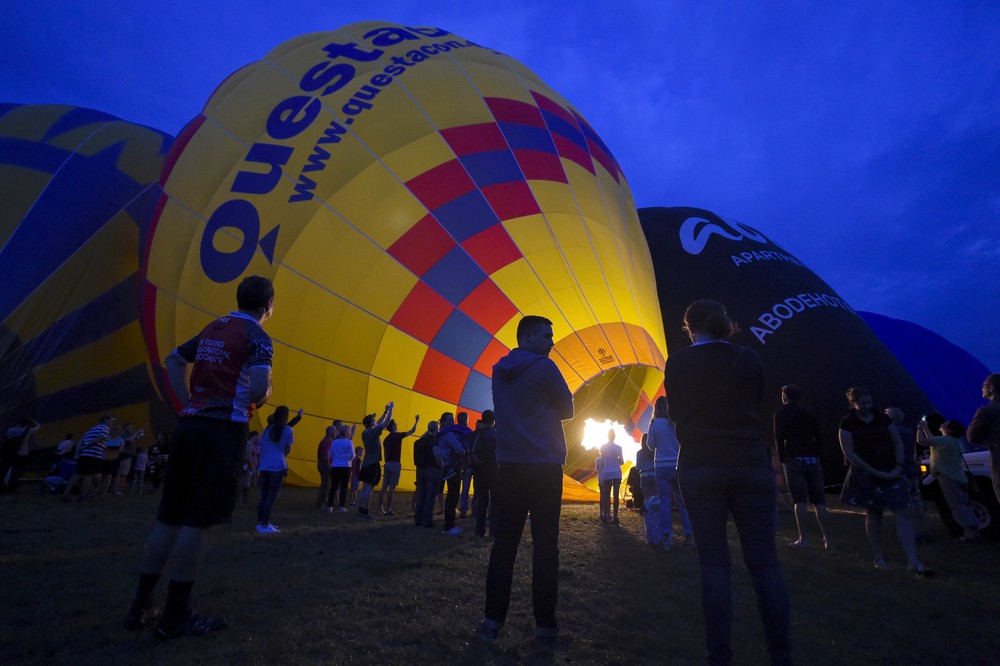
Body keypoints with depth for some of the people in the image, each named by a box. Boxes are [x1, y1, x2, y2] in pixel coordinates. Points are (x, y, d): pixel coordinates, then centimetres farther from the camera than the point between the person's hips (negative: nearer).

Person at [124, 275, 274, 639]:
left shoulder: (212, 328, 16)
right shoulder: (256, 336, -8)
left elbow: (173, 361, 26)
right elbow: (259, 386, -22)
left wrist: (188, 403, 17)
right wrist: (262, 397, 1)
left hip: (189, 425, 8)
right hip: (223, 430, -7)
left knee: (170, 517, 15)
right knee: (198, 521, -1)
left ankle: (141, 605, 24)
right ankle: (175, 616, 9)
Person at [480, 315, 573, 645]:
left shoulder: (499, 370, 11)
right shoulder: (544, 367, -7)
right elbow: (566, 409, 1)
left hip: (509, 465, 6)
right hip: (544, 465, -5)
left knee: (504, 542, 9)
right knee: (545, 545, 2)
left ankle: (493, 620, 13)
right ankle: (544, 624, 10)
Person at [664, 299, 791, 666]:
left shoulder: (678, 362, -2)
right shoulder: (750, 358, 3)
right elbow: (757, 408, 12)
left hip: (699, 469, -1)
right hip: (751, 466, 2)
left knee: (714, 563, 5)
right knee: (764, 562, 8)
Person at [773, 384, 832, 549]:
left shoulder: (780, 414, 2)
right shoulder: (809, 414, 17)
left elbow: (779, 438, -5)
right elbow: (818, 438, 13)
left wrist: (781, 458, 2)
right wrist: (817, 456, 16)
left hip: (794, 459, -4)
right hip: (813, 459, 4)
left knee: (799, 500, -5)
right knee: (819, 501, 7)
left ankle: (803, 538, -7)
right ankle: (828, 539, 8)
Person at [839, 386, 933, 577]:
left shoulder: (883, 418, 7)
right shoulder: (847, 423, -6)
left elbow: (897, 443, 9)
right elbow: (849, 453, -10)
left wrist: (899, 466, -5)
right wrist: (875, 472, -12)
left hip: (891, 473, 3)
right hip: (865, 474, -3)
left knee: (904, 513, -5)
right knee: (873, 515, 5)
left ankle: (913, 561, -1)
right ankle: (879, 558, 18)